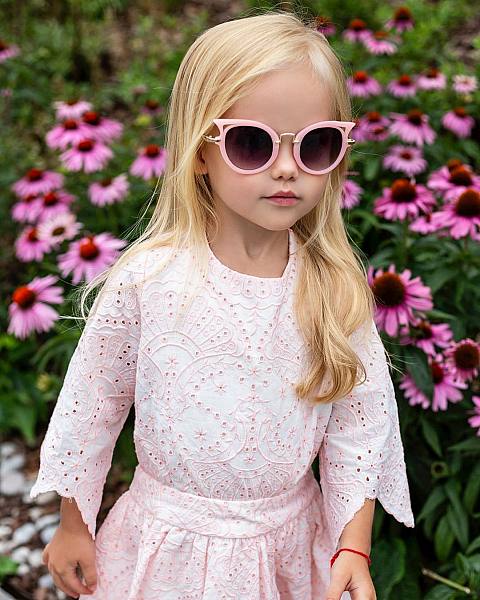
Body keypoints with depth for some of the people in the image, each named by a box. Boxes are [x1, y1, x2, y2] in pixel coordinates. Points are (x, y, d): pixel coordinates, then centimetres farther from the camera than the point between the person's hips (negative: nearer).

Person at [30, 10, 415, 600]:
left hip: (290, 547, 2)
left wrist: (353, 549, -7)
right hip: (169, 545, -1)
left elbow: (359, 425, -4)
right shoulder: (146, 279, -18)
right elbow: (92, 403, -6)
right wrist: (72, 527, 3)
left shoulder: (335, 288, -12)